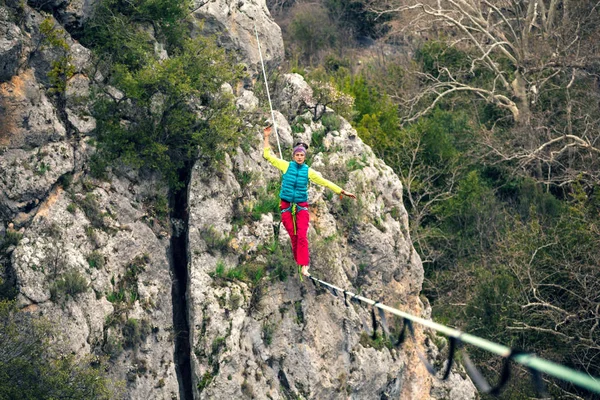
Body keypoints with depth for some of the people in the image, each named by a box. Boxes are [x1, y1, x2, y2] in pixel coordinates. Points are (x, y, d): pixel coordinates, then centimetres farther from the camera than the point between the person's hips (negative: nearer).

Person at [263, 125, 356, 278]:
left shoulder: (308, 171, 1)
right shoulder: (286, 166, 0)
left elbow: (325, 182, 3)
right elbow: (268, 155, 1)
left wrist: (343, 192, 1)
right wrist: (267, 138, -5)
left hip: (301, 207, 0)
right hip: (286, 206, 0)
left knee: (302, 236, -14)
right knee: (293, 237, -1)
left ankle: (304, 266, -18)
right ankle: (300, 262, 12)